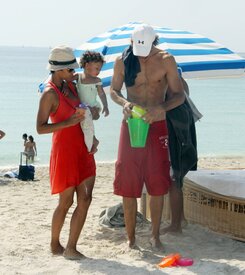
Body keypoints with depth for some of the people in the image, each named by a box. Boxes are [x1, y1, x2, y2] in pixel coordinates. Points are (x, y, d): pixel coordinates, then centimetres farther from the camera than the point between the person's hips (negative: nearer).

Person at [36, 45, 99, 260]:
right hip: (64, 149, -7)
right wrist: (68, 122, -24)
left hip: (82, 148, 7)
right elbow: (40, 128, -17)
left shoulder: (71, 85, 10)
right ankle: (55, 245, 18)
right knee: (66, 202, 1)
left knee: (85, 198, -1)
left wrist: (92, 111, 6)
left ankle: (71, 248, 5)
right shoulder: (49, 94, -13)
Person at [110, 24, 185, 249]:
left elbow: (179, 95, -3)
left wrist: (161, 108, -23)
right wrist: (124, 103, -13)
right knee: (128, 184, 1)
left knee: (157, 184, 4)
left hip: (157, 126, -1)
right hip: (131, 125, 1)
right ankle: (131, 238, 12)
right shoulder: (123, 61, 0)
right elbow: (113, 90, 10)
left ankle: (155, 235, 18)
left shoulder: (166, 60, -4)